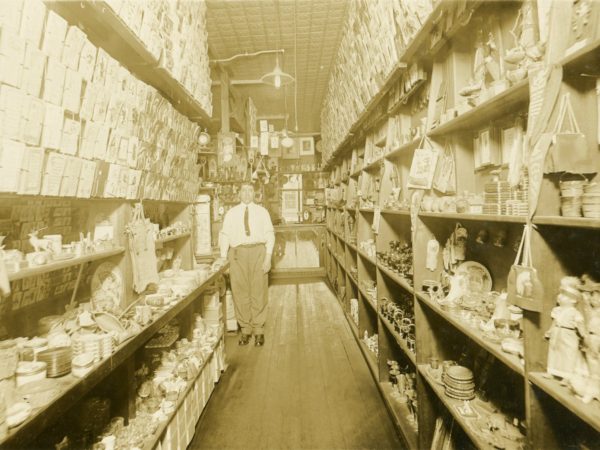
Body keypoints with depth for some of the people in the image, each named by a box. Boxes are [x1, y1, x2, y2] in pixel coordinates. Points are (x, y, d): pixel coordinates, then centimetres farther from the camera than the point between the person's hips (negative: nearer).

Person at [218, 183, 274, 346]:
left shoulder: (262, 212, 9)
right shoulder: (231, 213, 12)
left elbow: (269, 234, 4)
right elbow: (225, 235, 7)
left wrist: (268, 256, -7)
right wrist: (223, 259, -2)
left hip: (258, 252, -1)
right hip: (237, 253, 1)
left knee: (259, 292, 2)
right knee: (240, 293, 3)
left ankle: (258, 330, 15)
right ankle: (245, 329, 17)